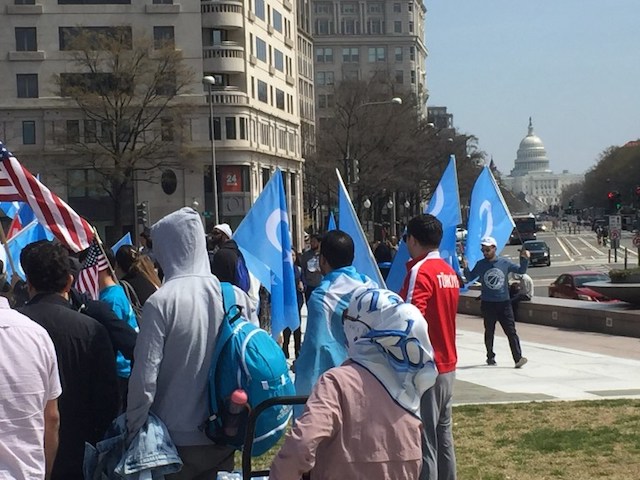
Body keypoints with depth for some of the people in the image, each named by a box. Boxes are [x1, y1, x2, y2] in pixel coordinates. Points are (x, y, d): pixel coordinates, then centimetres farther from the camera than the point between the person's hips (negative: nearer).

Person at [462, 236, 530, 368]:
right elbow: (471, 277, 8)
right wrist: (465, 268, -10)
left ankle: (518, 358, -6)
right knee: (489, 332, 11)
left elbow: (521, 270, 10)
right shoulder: (480, 264, 0)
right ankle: (490, 357, 24)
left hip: (504, 303, 0)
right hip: (487, 304, 0)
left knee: (511, 331, -5)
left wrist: (525, 259, -6)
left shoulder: (505, 263, 0)